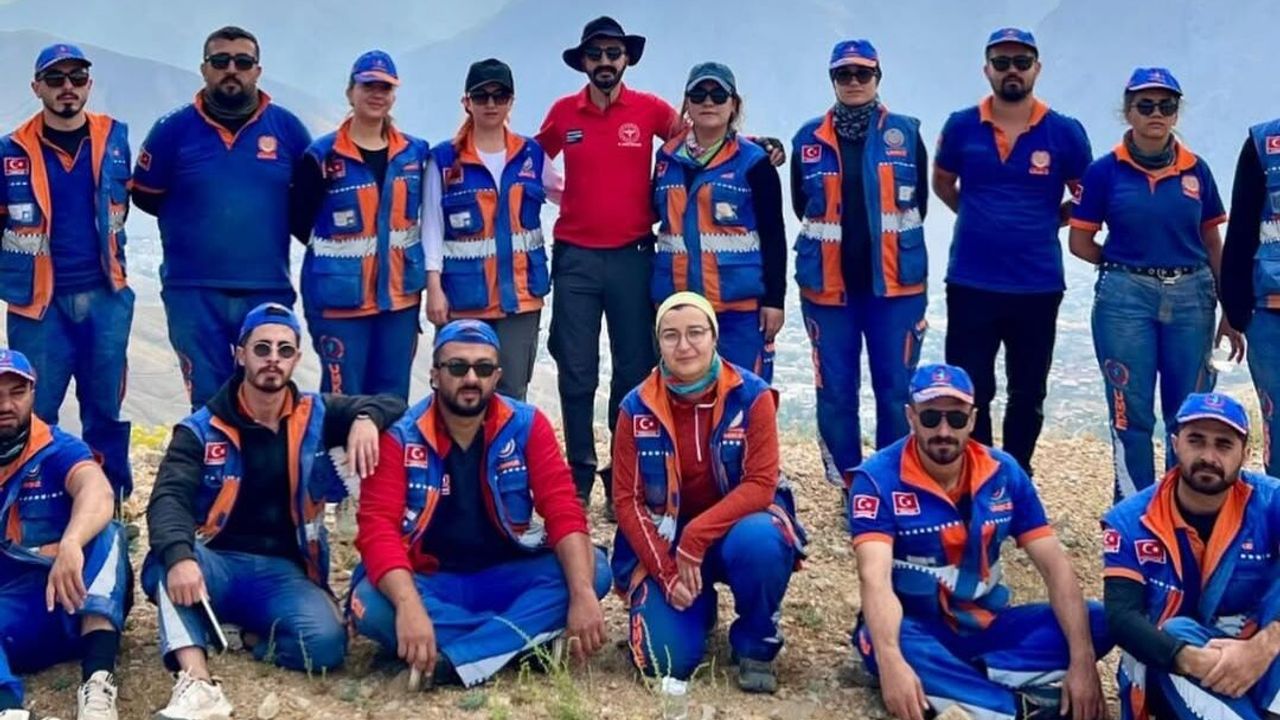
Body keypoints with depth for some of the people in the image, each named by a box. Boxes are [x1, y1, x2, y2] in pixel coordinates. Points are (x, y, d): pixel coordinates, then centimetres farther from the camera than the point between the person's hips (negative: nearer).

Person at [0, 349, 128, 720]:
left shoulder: (58, 450, 2)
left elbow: (98, 492, -21)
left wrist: (71, 544, -44)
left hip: (72, 606, 0)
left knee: (106, 534, -26)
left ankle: (97, 682, -41)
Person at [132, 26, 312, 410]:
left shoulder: (287, 127, 2)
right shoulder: (173, 129, 0)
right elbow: (145, 196, 10)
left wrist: (268, 223, 4)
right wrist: (195, 221, 9)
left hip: (269, 291, 1)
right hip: (192, 291, 0)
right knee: (208, 402, 7)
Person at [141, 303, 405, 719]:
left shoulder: (316, 417, 8)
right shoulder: (201, 430, 0)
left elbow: (393, 404, 10)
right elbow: (169, 499, -16)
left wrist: (366, 417, -16)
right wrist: (179, 557, -38)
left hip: (284, 571, 1)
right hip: (217, 564, -1)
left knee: (324, 642, -32)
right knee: (170, 555, -37)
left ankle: (256, 637, -1)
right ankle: (197, 683, -50)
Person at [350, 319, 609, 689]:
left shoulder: (527, 425, -5)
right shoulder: (399, 436, -11)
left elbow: (563, 510, -13)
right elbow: (378, 527, -21)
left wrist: (582, 596, -29)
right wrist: (410, 607, -39)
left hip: (507, 577, 2)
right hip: (430, 581, -1)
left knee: (593, 568, -23)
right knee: (370, 604, -33)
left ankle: (457, 657, -30)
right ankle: (526, 637, -25)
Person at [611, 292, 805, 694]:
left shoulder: (751, 396, -13)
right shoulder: (637, 407, -8)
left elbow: (761, 485, -17)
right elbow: (627, 500, -5)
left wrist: (697, 535, -27)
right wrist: (665, 572, -16)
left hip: (736, 525, -1)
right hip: (663, 539, 1)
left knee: (758, 541, -38)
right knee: (666, 661, -17)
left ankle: (756, 645, -7)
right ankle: (697, 605, 22)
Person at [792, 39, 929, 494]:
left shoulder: (905, 132, 3)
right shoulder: (809, 138, 4)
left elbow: (918, 203, 9)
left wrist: (890, 239, 11)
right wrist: (836, 237, 12)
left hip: (895, 282, -1)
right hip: (828, 283, 1)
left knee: (896, 388, 2)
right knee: (835, 390, 5)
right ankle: (848, 484, 16)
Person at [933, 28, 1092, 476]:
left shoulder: (1065, 133, -4)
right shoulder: (961, 127, -1)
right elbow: (942, 183, 16)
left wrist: (1047, 220, 3)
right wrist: (980, 219, 10)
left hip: (1038, 286, 0)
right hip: (970, 283, 0)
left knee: (1027, 396, 13)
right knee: (970, 394, 5)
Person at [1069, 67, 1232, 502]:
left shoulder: (1196, 170, 5)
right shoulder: (1106, 171, -1)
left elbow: (1213, 243, 10)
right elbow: (1080, 242, 2)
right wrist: (1127, 265, 1)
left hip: (1191, 298, 2)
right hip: (1125, 299, -2)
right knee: (1131, 413, 3)